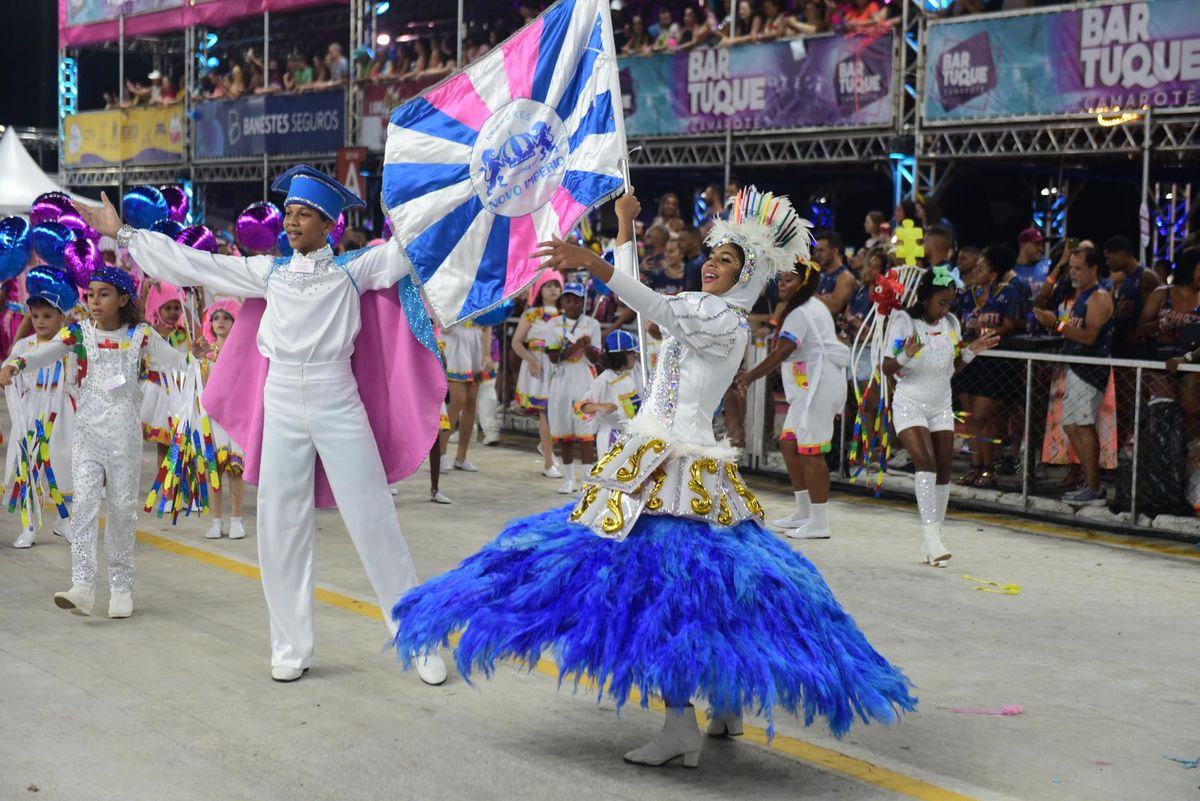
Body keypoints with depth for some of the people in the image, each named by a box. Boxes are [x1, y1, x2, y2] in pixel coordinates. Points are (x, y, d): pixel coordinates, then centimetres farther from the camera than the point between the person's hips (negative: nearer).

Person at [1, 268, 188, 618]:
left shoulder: (140, 335, 1)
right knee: (84, 502, -11)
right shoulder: (78, 333, 0)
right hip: (88, 430, 0)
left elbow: (175, 360, -4)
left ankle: (121, 586, 17)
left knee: (123, 506, 6)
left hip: (125, 432, 0)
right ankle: (83, 585, -16)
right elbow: (44, 353, -15)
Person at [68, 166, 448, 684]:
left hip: (339, 407, -3)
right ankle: (291, 648, 17)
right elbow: (192, 263, 12)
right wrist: (122, 234, 13)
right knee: (280, 530, 5)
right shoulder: (269, 273, 9)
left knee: (374, 524, -1)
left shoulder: (352, 271, 1)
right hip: (281, 410, 3)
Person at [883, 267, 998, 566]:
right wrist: (906, 355, -28)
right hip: (910, 404, -6)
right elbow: (887, 368, -9)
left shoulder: (951, 324, 8)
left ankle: (933, 540, 12)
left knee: (943, 472, 3)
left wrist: (972, 351, 1)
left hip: (941, 406, 6)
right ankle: (931, 535, -25)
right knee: (925, 462, -22)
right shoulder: (904, 322, -9)